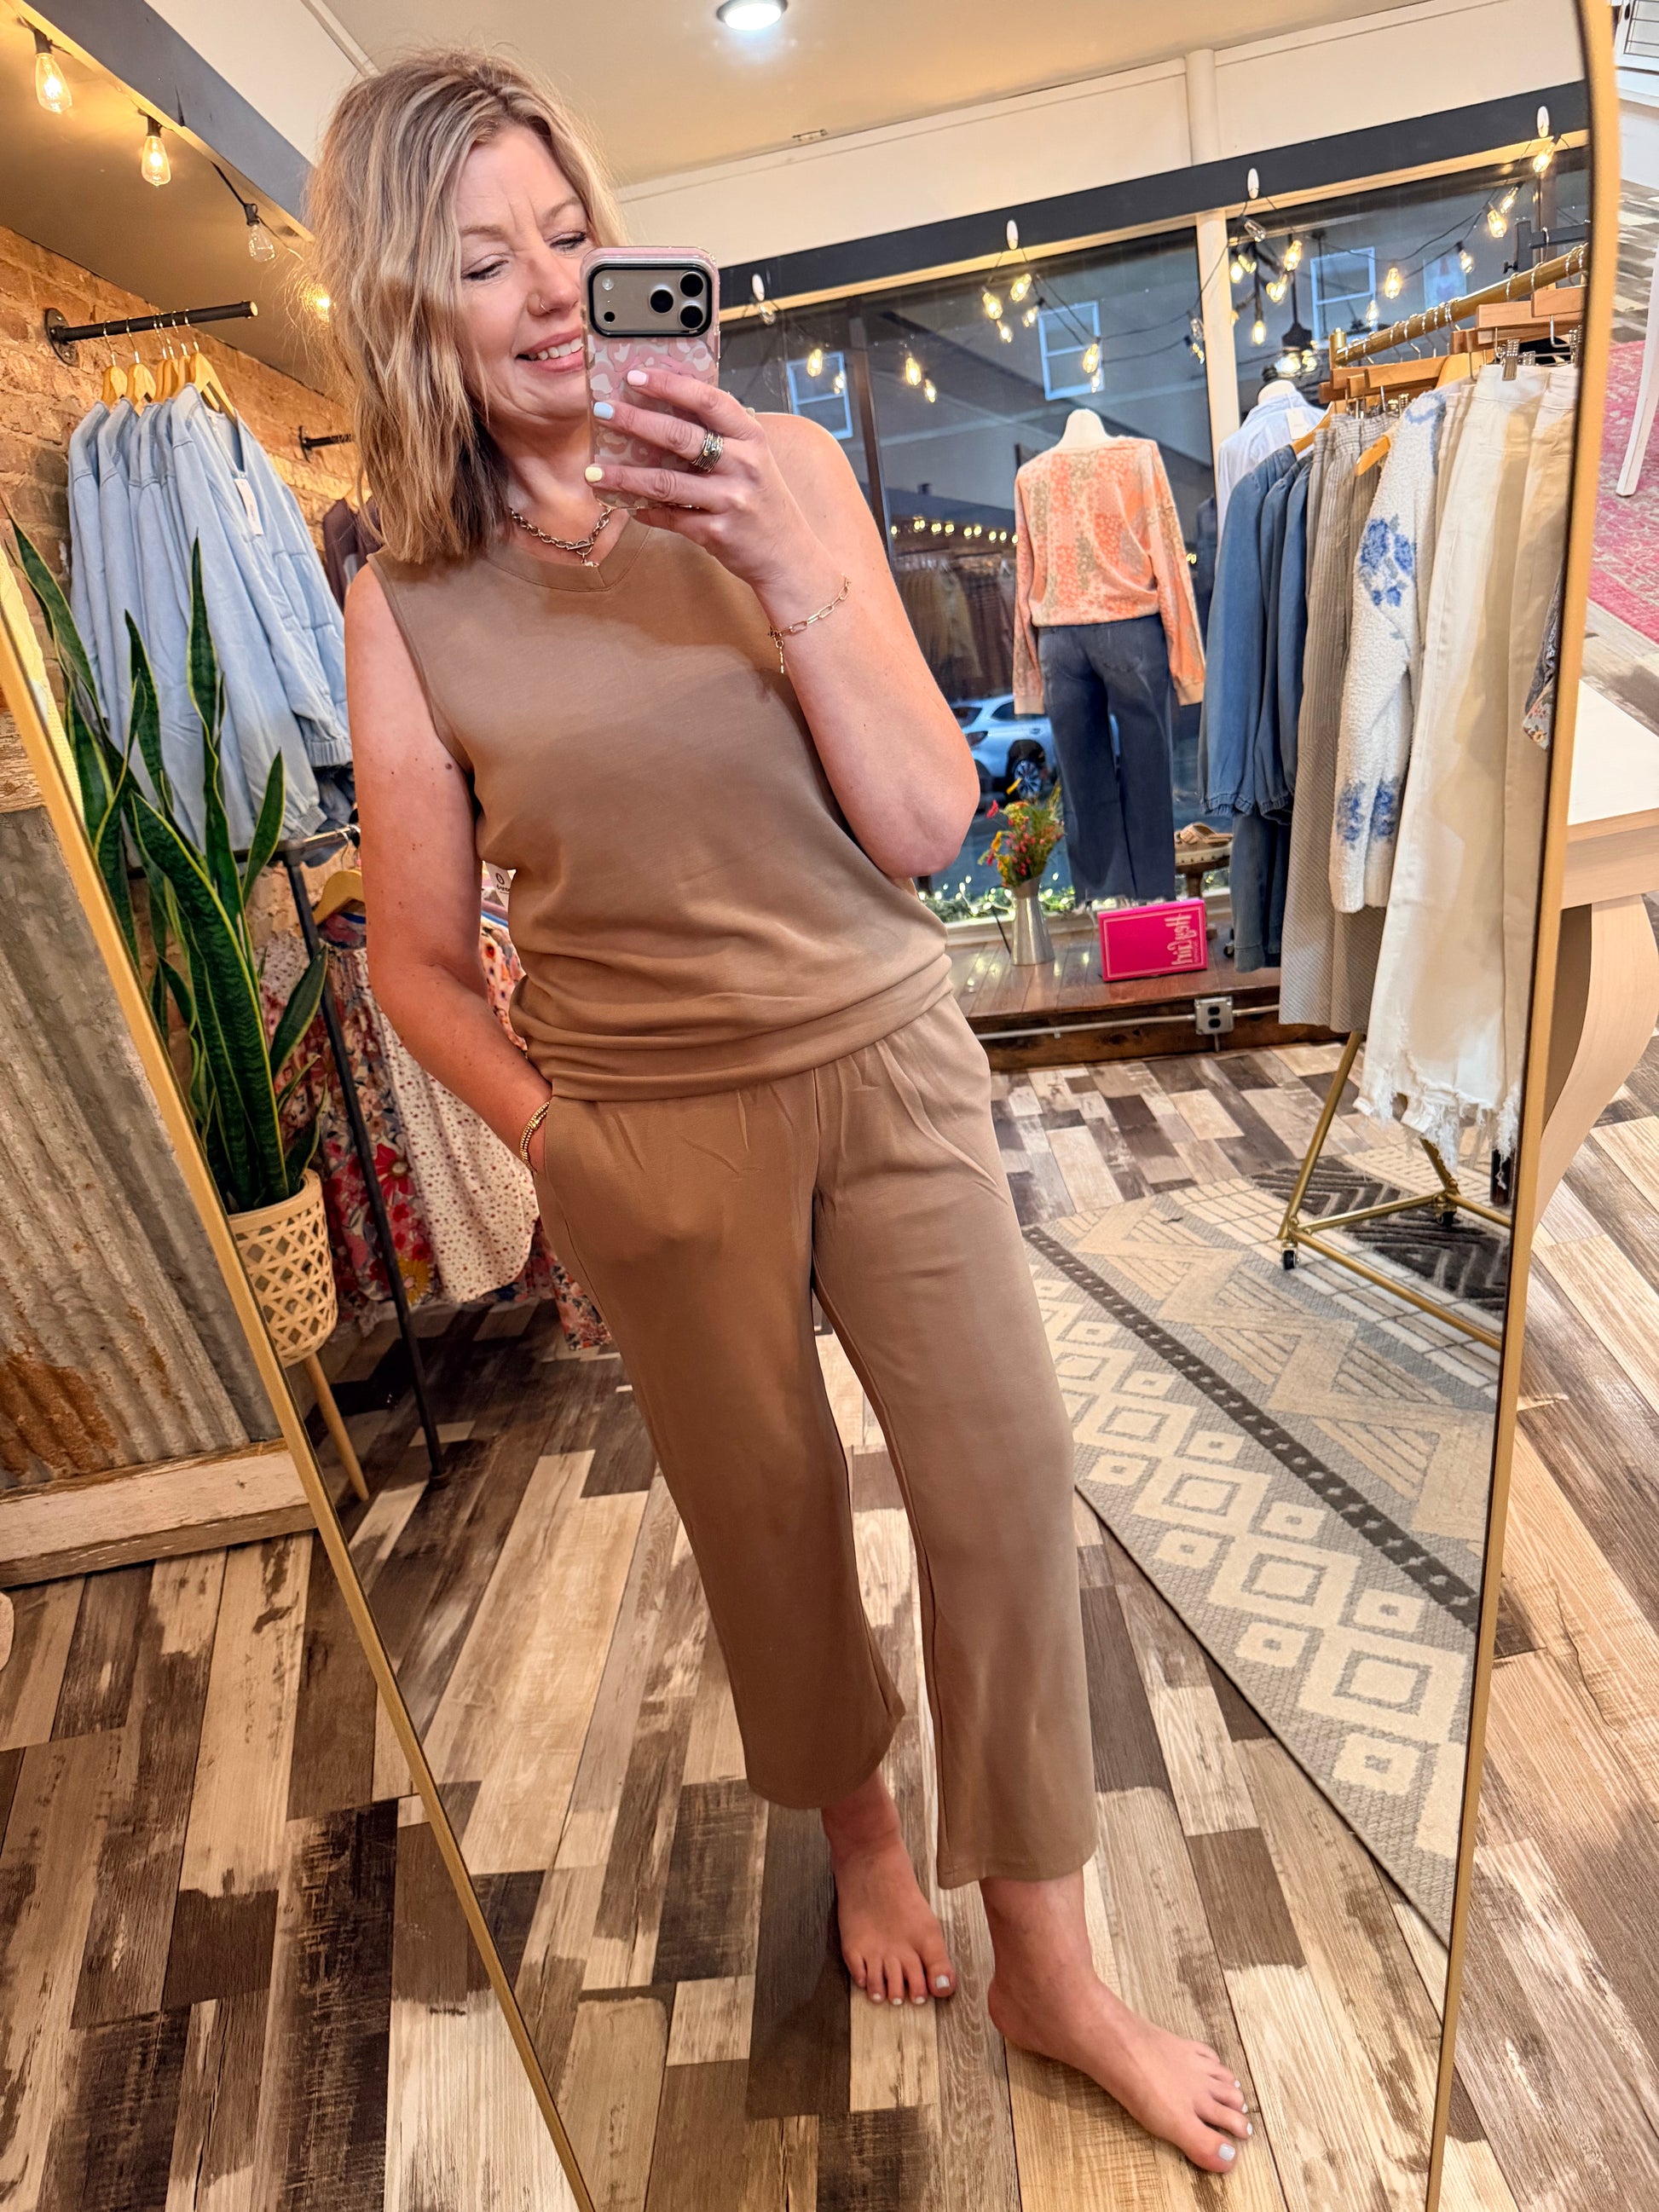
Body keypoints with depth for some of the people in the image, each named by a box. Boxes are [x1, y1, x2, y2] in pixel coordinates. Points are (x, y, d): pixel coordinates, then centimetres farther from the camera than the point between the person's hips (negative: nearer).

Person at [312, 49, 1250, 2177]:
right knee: (769, 1512, 15)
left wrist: (793, 581, -20)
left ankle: (1049, 1965, 30)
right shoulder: (408, 609, -3)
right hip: (656, 1128, 0)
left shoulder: (780, 472, -2)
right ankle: (856, 1820, 49)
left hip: (890, 1069, 1)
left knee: (1006, 1487, 3)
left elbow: (929, 825, -8)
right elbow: (418, 961, 0)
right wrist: (554, 1142, -13)